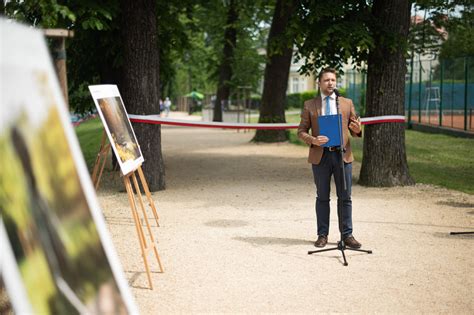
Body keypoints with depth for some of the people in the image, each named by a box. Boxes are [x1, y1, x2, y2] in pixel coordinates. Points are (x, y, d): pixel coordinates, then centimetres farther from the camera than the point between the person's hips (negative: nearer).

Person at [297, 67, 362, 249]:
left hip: (342, 154, 1)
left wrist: (357, 130, -12)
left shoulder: (347, 103, 10)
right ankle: (322, 235, 13)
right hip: (320, 156, -1)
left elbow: (354, 131, 12)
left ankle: (347, 235, 9)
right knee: (322, 197, 6)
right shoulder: (309, 105, 6)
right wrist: (313, 140, -16)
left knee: (345, 197, 3)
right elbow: (301, 131, 4)